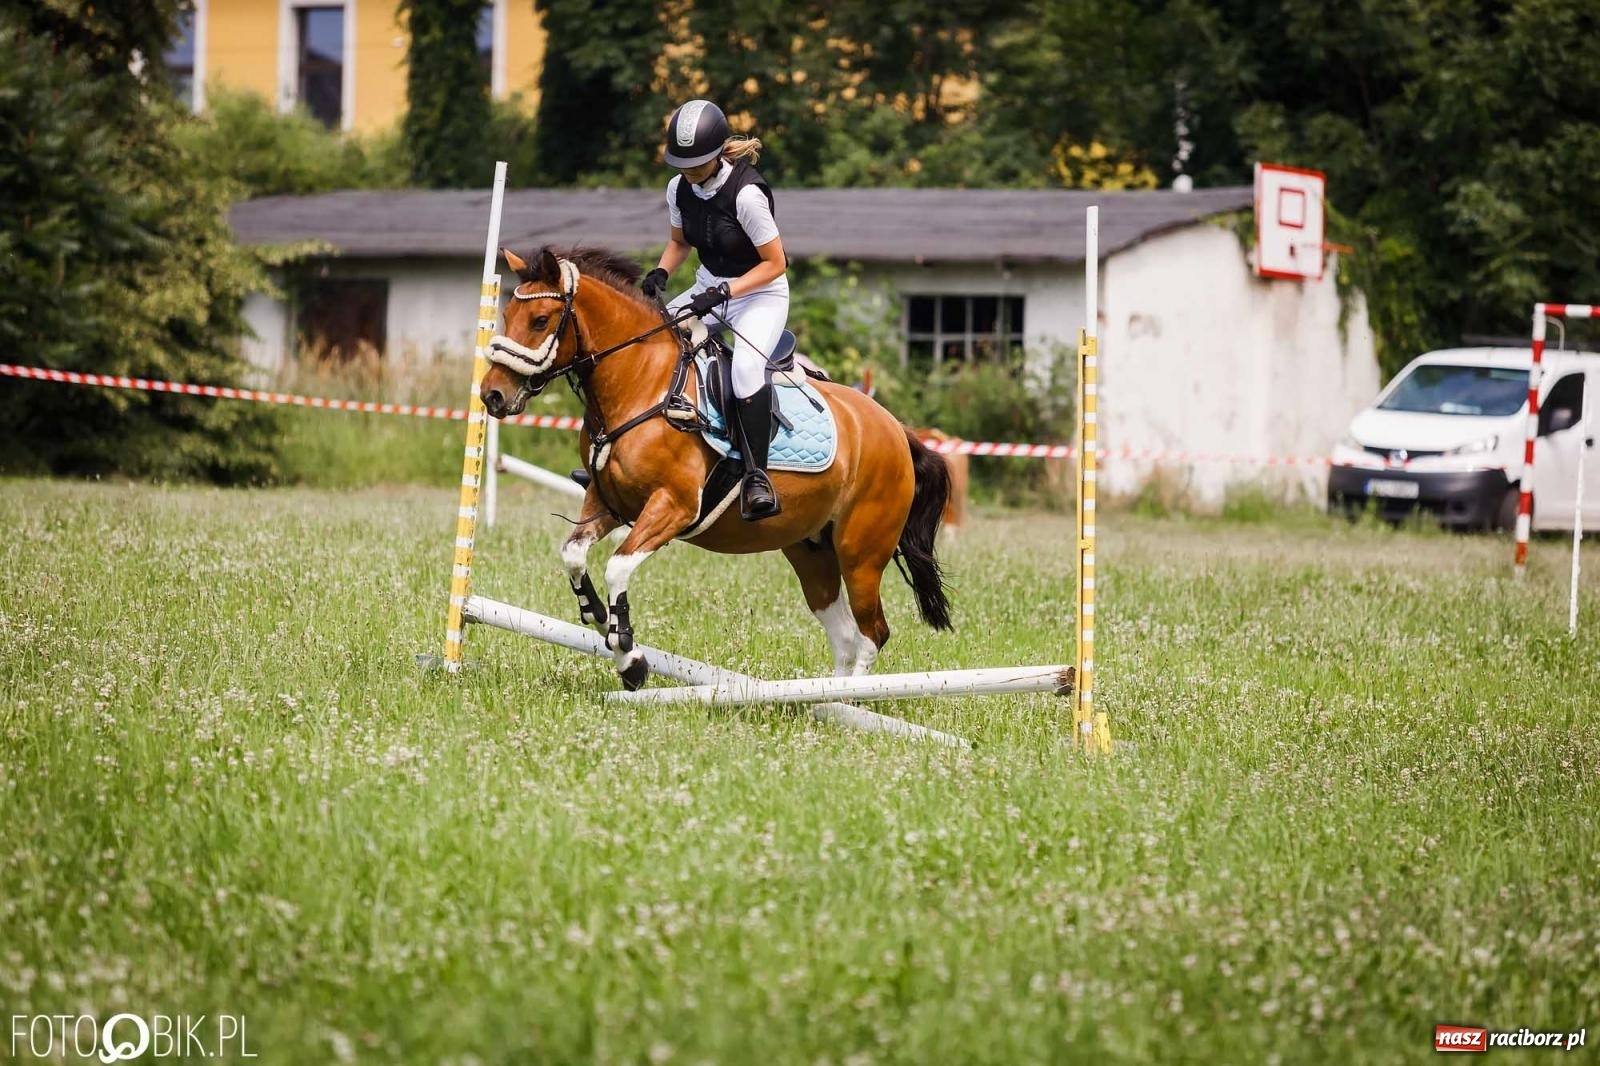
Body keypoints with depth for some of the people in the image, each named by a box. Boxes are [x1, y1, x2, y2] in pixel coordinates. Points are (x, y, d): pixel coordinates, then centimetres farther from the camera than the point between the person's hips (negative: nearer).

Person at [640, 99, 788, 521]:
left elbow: (775, 264, -19)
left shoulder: (746, 193, -25)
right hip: (709, 288, 7)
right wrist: (660, 273, -6)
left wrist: (722, 293, -27)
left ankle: (756, 474, -28)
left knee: (746, 365, -34)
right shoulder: (680, 189, -4)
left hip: (760, 293, -7)